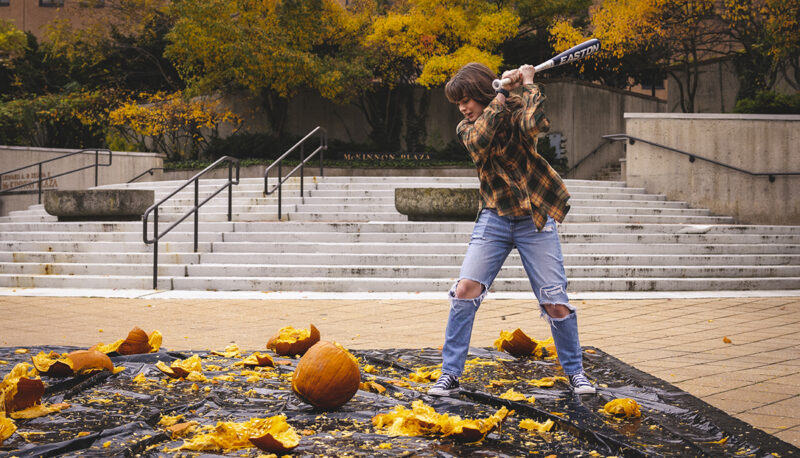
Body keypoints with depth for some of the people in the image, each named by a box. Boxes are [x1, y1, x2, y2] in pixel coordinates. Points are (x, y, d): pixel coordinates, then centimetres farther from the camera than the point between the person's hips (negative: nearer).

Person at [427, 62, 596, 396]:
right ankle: (450, 374, -4)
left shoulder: (516, 108, -4)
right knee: (466, 288, -14)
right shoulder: (466, 128, 6)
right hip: (495, 218, 3)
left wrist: (528, 84, -16)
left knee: (555, 303, -3)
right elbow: (478, 141, -19)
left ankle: (574, 371, 20)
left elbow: (535, 124, -28)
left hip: (535, 218, -2)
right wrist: (501, 96, -16)